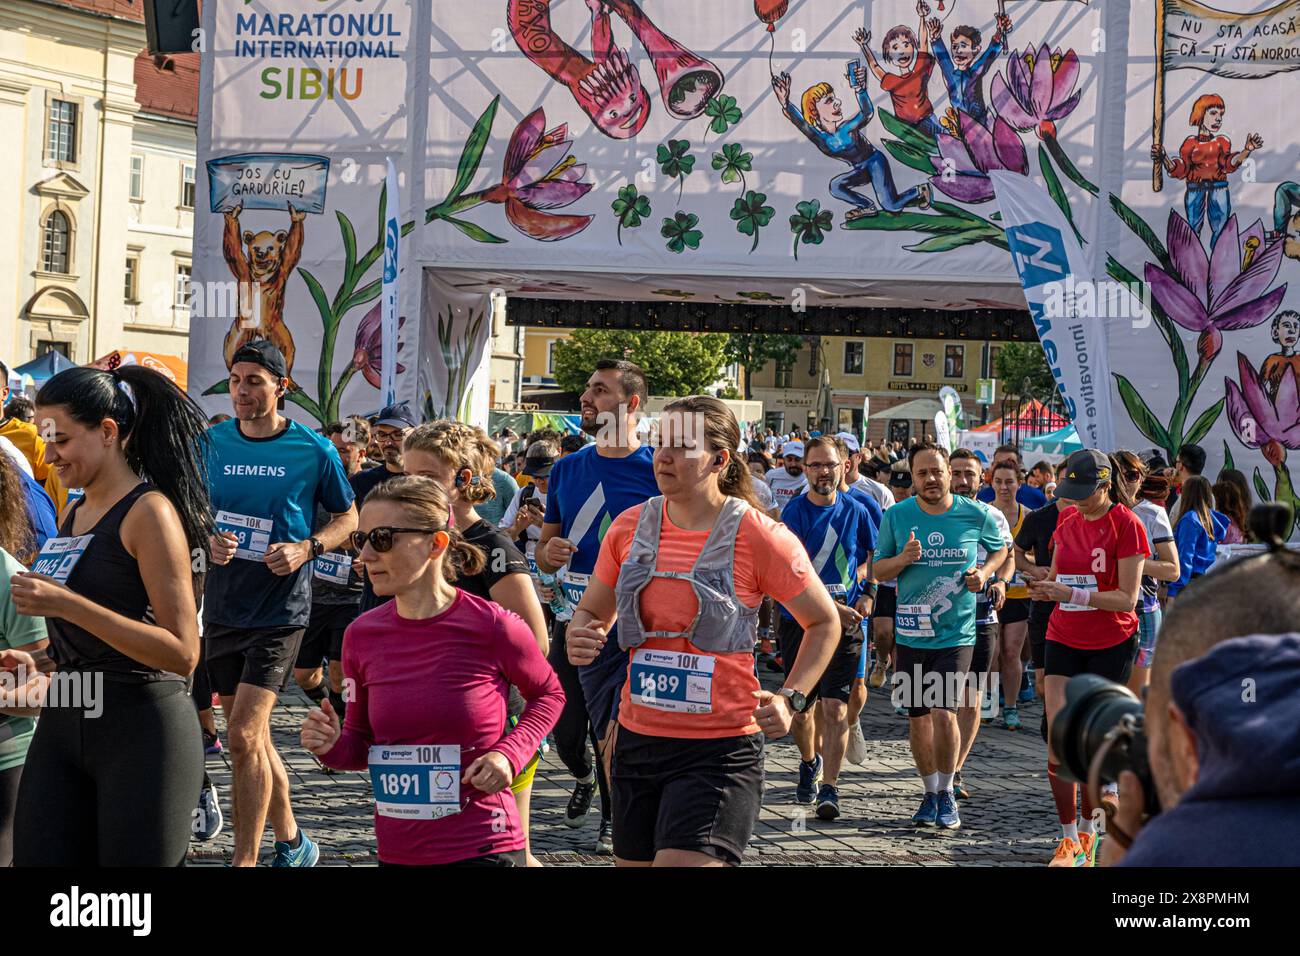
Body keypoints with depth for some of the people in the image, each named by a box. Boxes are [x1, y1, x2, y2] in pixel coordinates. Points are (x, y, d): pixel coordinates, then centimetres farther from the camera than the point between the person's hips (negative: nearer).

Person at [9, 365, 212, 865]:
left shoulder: (149, 511, -11)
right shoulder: (73, 515, 12)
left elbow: (182, 653, -18)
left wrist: (67, 604, -22)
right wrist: (37, 659, 7)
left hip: (141, 731, -7)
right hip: (62, 724, 8)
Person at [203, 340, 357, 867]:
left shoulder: (313, 451, -6)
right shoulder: (212, 443, 3)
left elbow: (348, 517, 4)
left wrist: (307, 548, -14)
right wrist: (208, 541, -9)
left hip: (279, 610, -5)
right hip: (222, 605, 5)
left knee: (243, 736, -15)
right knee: (252, 737, 14)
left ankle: (244, 859, -7)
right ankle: (292, 841, 31)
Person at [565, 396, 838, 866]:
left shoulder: (758, 537, -10)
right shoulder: (630, 526, 3)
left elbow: (824, 622, 3)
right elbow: (593, 612, 16)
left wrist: (790, 700, -9)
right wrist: (580, 639, -8)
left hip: (720, 751, -5)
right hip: (636, 740, 5)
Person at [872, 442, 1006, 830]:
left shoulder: (977, 515, -4)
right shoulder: (896, 517, -2)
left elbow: (1000, 549, 15)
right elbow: (878, 570, 5)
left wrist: (985, 572, -5)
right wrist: (902, 559, -15)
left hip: (956, 634, -2)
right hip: (911, 634, 2)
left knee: (943, 713, -15)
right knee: (918, 717, 10)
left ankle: (947, 792, 5)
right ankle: (931, 792, 28)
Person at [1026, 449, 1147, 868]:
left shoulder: (1127, 525, -12)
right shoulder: (1067, 519, 6)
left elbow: (1126, 599, -16)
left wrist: (1071, 593, -25)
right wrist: (1044, 588, -6)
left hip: (1111, 644, -4)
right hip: (1064, 640, 4)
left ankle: (1087, 829, 21)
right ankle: (1068, 839, 4)